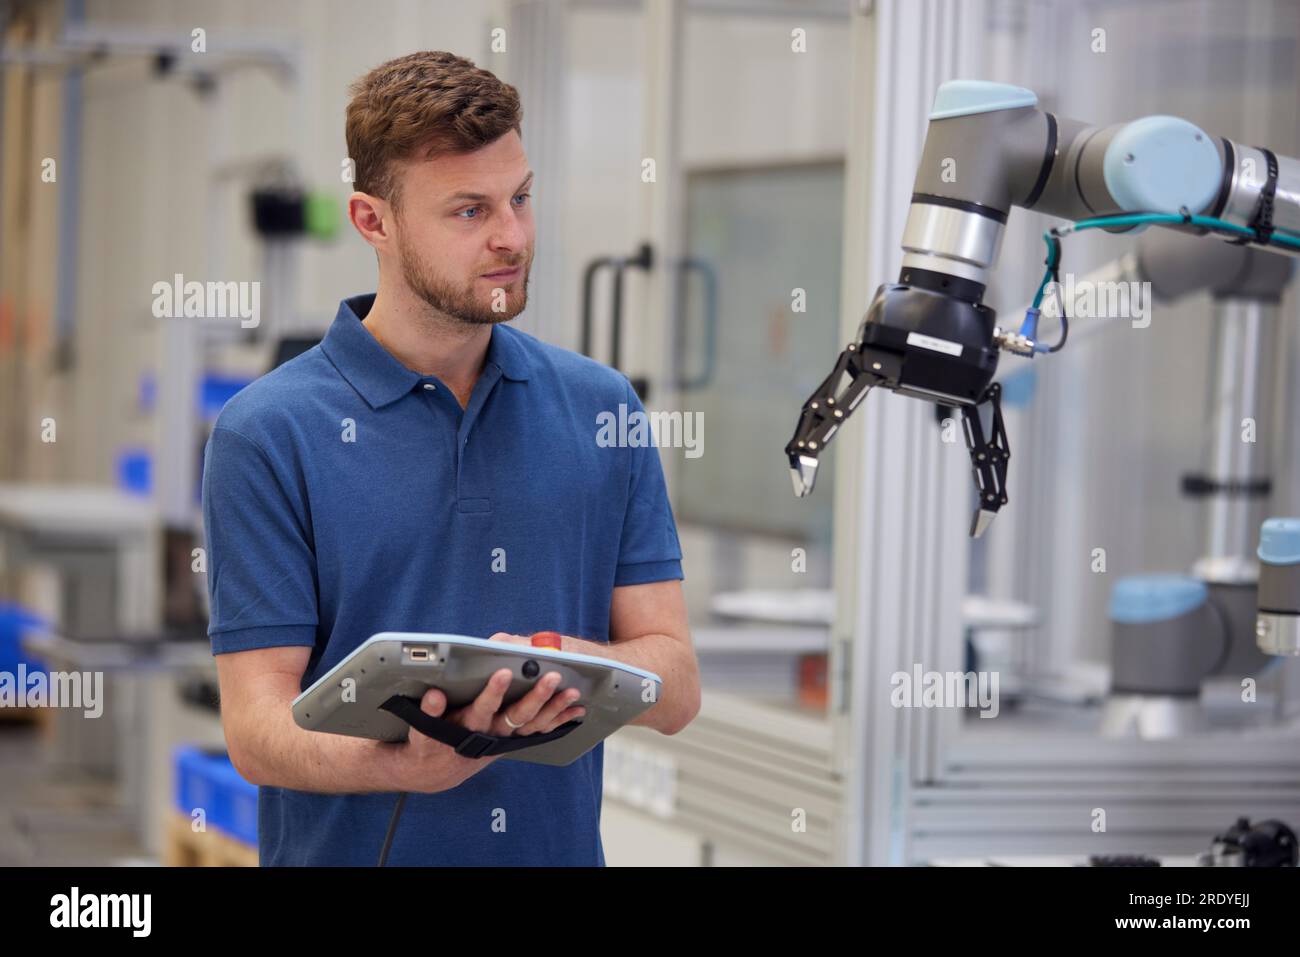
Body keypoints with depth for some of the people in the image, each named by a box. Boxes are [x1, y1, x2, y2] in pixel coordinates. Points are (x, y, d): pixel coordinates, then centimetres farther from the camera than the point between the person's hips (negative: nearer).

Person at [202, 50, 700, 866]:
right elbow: (256, 732, -7)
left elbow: (675, 687, 5)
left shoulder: (600, 407, 7)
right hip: (351, 849, -2)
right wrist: (412, 763, -26)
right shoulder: (267, 436, -3)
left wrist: (571, 663, -15)